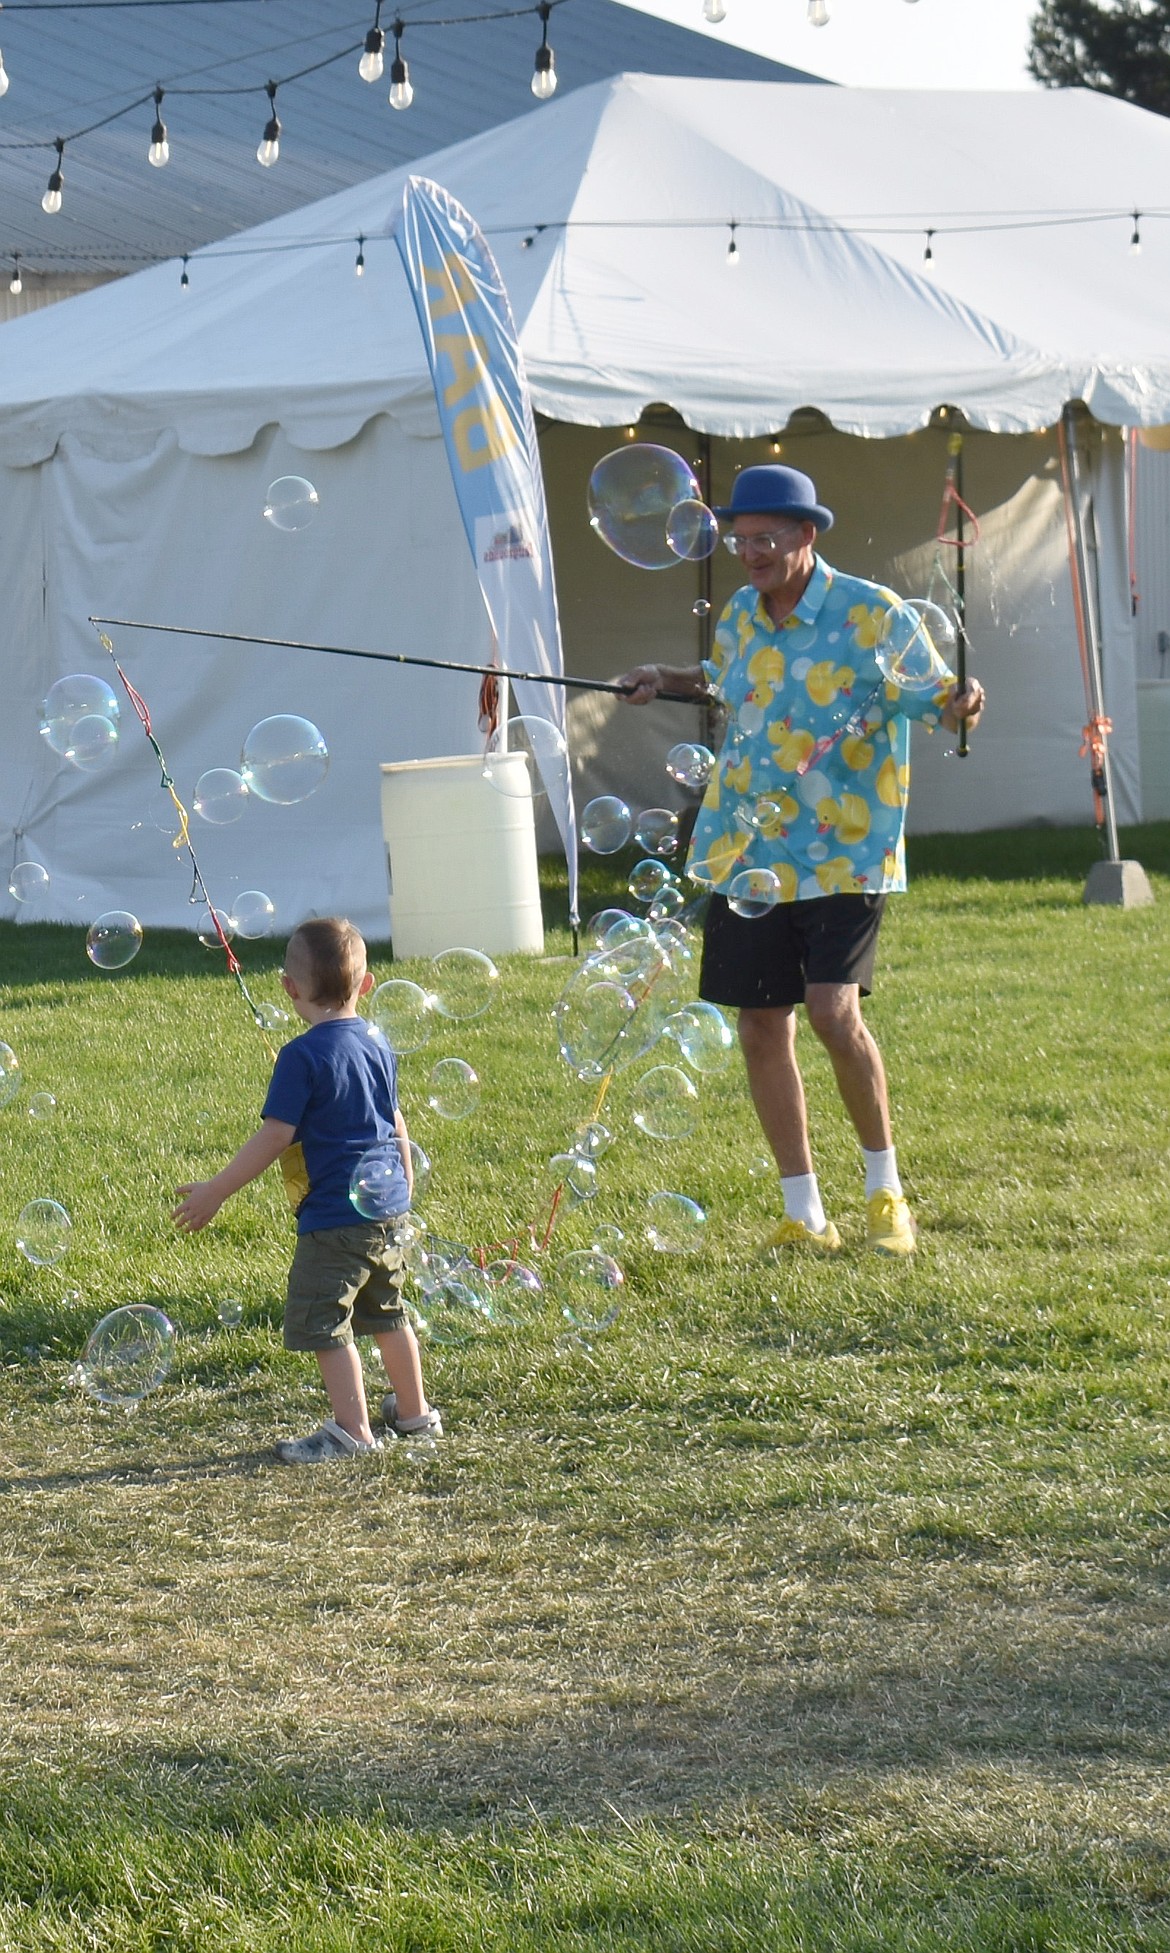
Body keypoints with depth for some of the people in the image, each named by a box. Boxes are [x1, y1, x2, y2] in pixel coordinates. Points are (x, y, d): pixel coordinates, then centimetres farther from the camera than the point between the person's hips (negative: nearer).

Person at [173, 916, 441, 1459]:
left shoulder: (303, 1056, -18)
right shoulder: (376, 1043, 6)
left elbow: (275, 1136, -20)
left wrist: (214, 1192, -14)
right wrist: (404, 1176, 34)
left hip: (334, 1218, -8)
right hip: (388, 1210, 8)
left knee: (323, 1324, 1)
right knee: (386, 1313, 23)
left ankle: (351, 1430, 3)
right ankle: (412, 1411, 34)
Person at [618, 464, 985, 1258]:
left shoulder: (870, 613, -10)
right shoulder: (740, 616, 8)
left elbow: (930, 695, -13)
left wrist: (959, 705, -34)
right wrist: (671, 680, 14)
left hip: (843, 854, -6)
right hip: (749, 853, 6)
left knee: (834, 1012, -18)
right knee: (762, 1028, 5)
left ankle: (886, 1188, 3)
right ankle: (805, 1215, 16)